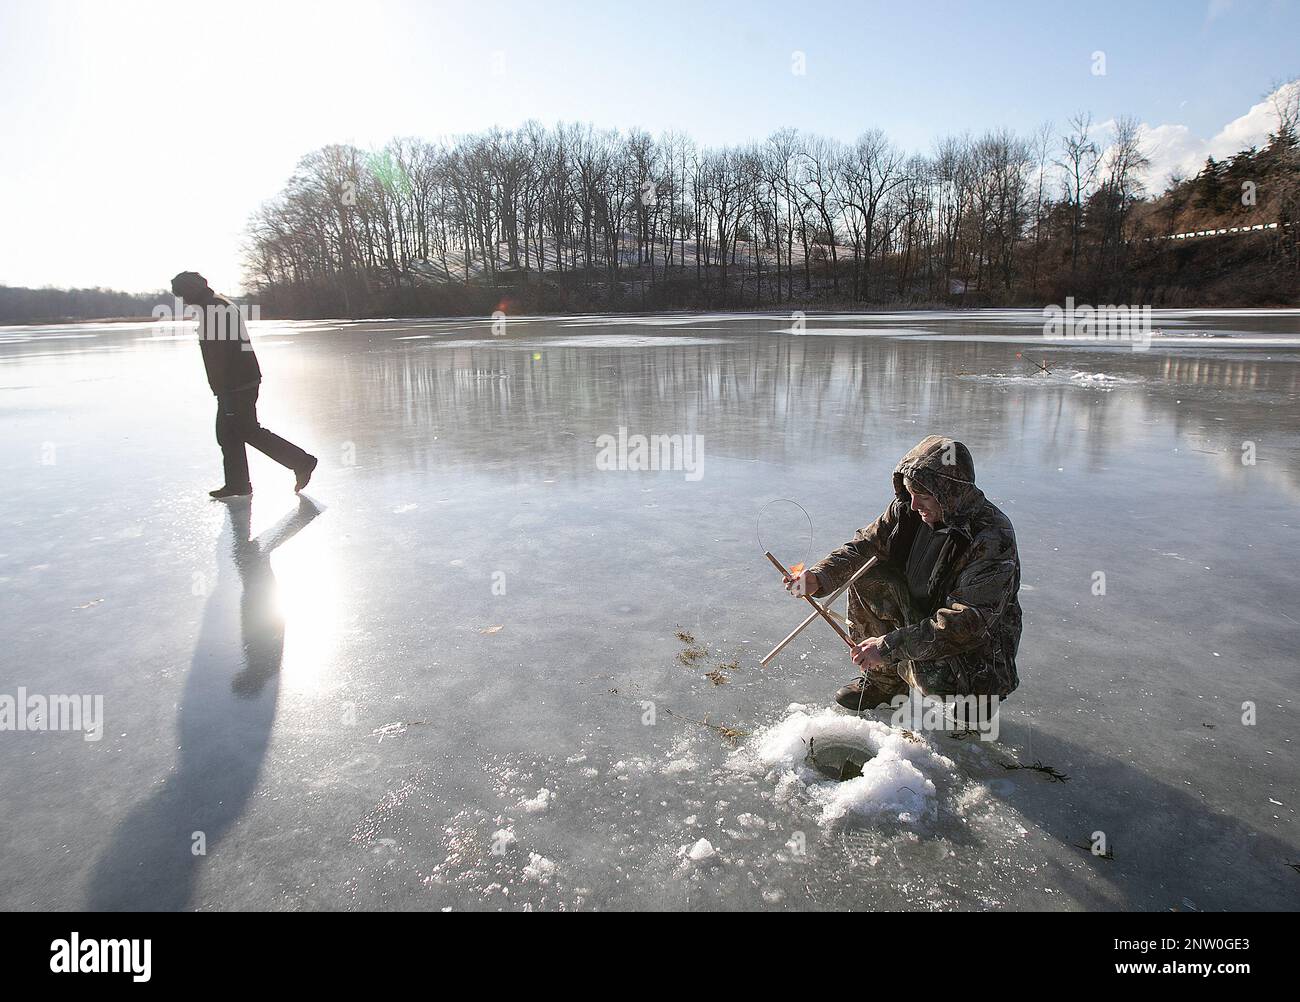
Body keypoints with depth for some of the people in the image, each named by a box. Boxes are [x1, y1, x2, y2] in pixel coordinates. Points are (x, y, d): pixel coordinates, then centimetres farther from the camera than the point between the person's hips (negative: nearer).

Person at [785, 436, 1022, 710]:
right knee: (866, 579, -15)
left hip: (981, 644, -6)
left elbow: (967, 624, -35)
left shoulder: (992, 540, -29)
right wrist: (818, 577, -25)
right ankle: (885, 680, 3)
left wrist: (889, 646, -37)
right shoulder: (908, 509, -10)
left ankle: (976, 701, 3)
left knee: (933, 676, -36)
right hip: (921, 613, 6)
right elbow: (864, 546, -4)